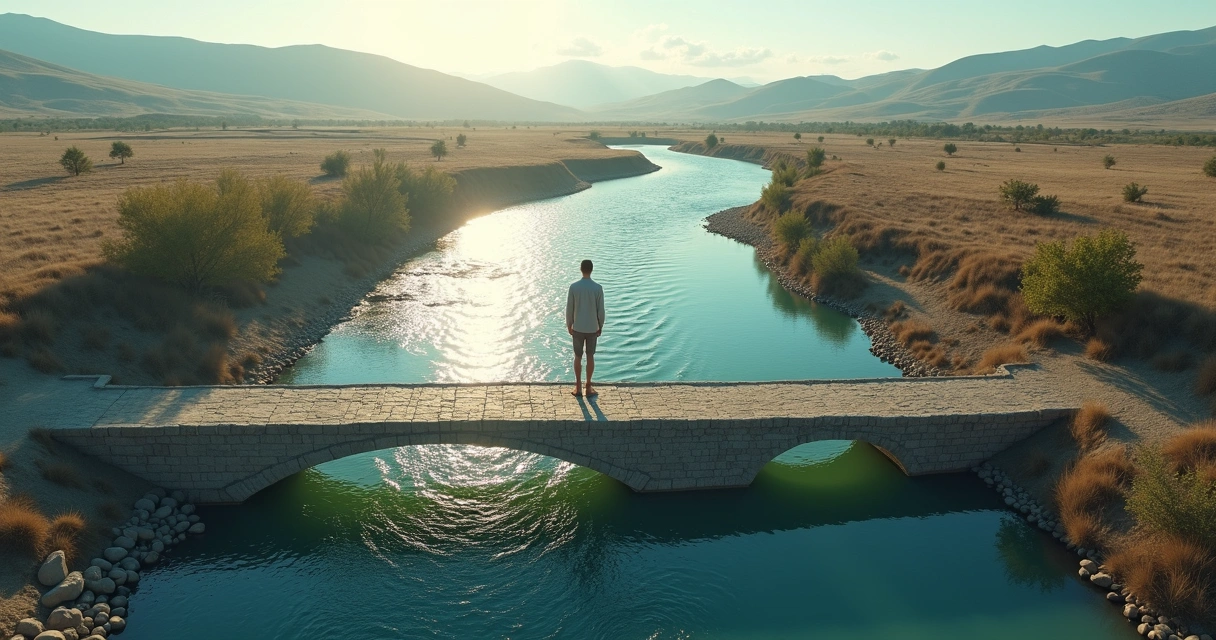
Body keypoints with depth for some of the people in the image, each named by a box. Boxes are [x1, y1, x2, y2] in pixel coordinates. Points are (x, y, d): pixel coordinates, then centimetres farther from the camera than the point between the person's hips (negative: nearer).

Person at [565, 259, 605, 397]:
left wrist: (569, 325, 9)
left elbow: (569, 308, -5)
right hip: (592, 328, 0)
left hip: (578, 328, 0)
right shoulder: (598, 288, -11)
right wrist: (600, 326, 8)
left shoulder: (574, 287, -10)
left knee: (578, 357, 11)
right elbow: (601, 310, -6)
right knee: (590, 356, 12)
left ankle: (578, 387, 15)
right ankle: (588, 386, 18)